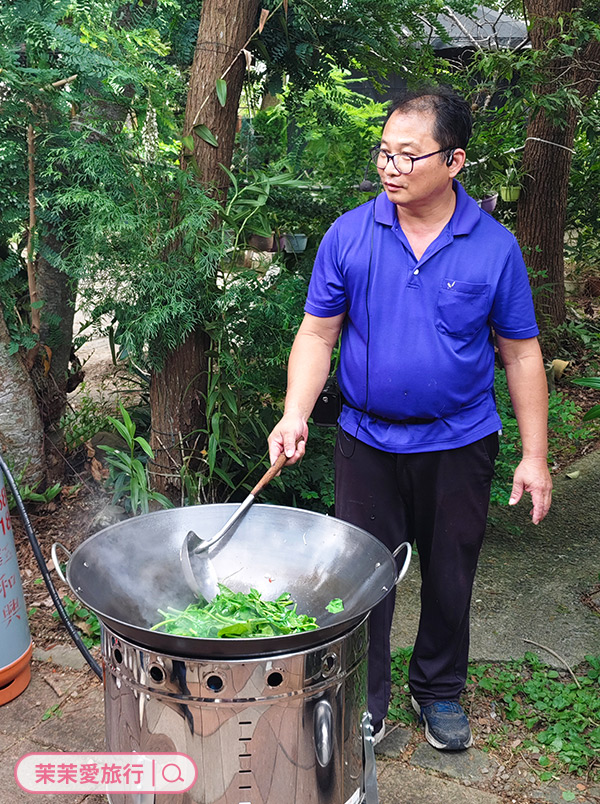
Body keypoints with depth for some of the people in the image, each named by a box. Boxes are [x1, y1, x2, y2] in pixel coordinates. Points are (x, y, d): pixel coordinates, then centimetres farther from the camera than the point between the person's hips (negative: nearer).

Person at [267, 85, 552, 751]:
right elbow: (318, 333, -3)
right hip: (367, 441, 0)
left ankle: (438, 692, 39)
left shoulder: (494, 247, -7)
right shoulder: (349, 235, -6)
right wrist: (295, 416, -17)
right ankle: (363, 702, 30)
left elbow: (520, 352, -2)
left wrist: (535, 456, -3)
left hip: (459, 445, 0)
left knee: (449, 578, 15)